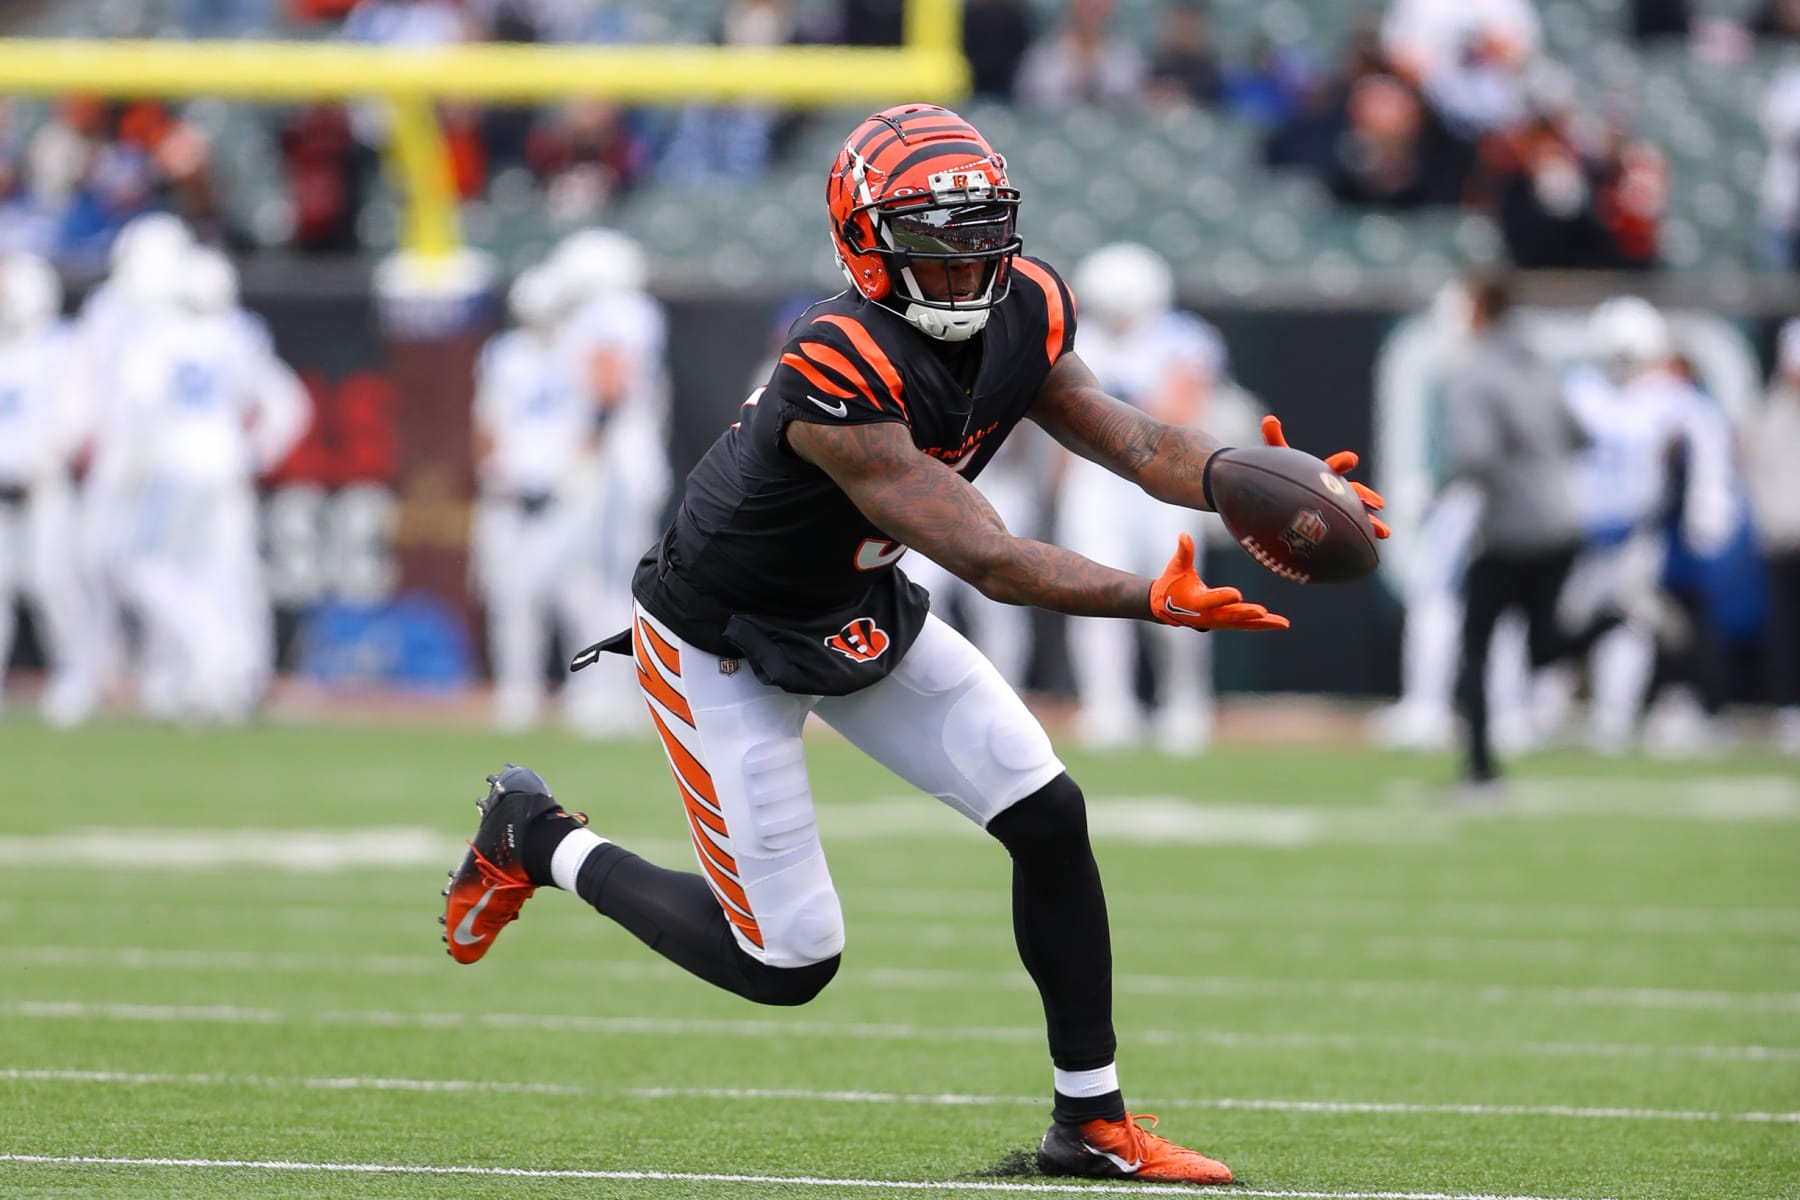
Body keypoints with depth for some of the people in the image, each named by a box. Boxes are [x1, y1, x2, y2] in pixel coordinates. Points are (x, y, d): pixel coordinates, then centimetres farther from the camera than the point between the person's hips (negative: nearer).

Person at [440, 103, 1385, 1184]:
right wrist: (1151, 602, -47)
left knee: (1049, 819, -4)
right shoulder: (840, 375, -37)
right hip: (724, 646, -8)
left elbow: (1131, 440, -13)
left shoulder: (1023, 316, -12)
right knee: (787, 964, -2)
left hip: (860, 609, 8)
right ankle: (541, 842, 20)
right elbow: (987, 559, -38)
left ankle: (1094, 1123, 9)